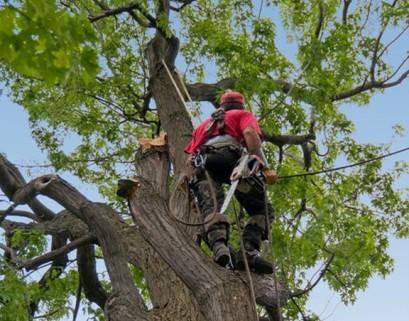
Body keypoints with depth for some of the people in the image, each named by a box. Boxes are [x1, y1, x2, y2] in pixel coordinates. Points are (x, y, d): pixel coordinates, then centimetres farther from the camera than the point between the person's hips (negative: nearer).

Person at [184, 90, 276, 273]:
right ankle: (249, 251, -25)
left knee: (211, 209, -20)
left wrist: (196, 188, 30)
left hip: (201, 163, 4)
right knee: (262, 208, -1)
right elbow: (249, 133, 4)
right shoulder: (243, 114, 30)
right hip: (228, 156, -4)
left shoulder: (204, 124, 43)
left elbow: (189, 162, 29)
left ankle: (219, 248, -48)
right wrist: (265, 167, -1)